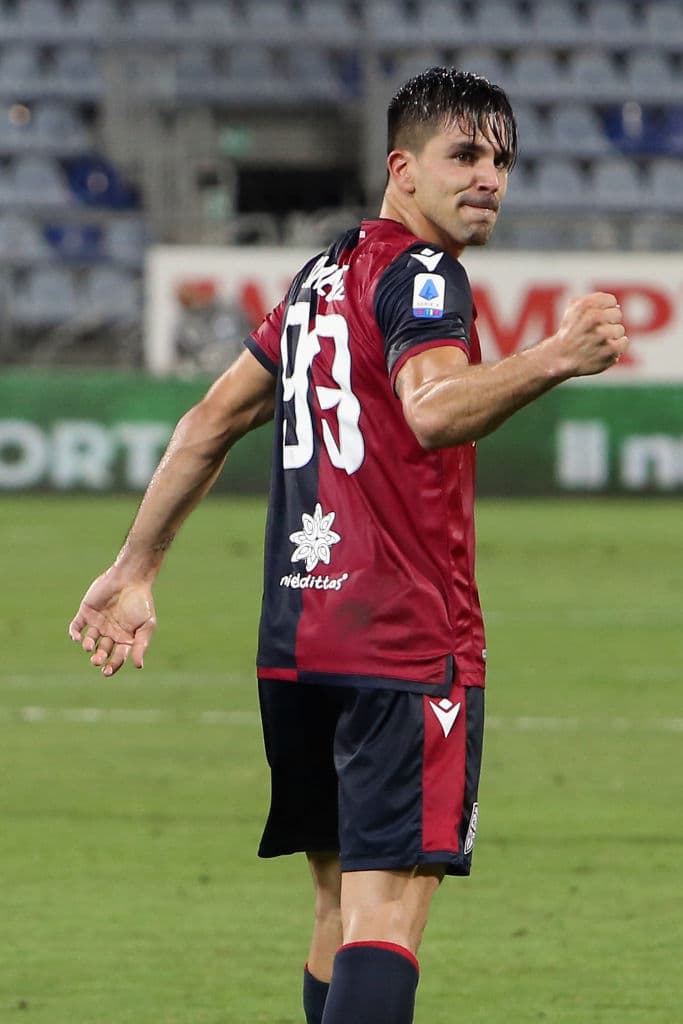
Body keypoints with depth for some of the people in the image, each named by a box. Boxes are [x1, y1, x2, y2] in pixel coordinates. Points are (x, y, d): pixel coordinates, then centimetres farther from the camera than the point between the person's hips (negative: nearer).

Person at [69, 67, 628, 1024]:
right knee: (389, 906, -16)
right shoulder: (418, 274, -9)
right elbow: (433, 410, -29)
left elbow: (213, 421, 25)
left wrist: (135, 568, 33)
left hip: (296, 639, 9)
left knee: (343, 900, 17)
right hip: (408, 640, -9)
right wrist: (550, 361, -45)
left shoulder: (326, 274, 18)